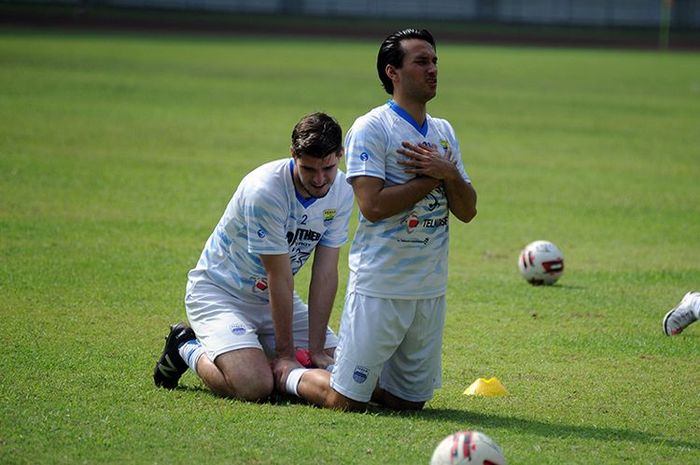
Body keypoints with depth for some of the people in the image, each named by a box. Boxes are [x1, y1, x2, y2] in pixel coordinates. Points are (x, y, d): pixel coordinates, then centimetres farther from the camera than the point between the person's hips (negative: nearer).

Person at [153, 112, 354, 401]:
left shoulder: (342, 191, -9)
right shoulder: (264, 190, -29)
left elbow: (325, 274, -10)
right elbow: (279, 277, -26)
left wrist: (316, 349, -14)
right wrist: (285, 354, -21)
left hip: (271, 297, 7)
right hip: (219, 290, -7)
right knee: (255, 386, -28)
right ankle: (188, 349, 3)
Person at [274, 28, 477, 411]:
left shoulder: (444, 132, 12)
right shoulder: (371, 128, -9)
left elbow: (467, 212, 9)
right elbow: (372, 204, -20)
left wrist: (449, 174, -10)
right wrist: (431, 178, -12)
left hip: (431, 289, 7)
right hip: (380, 286, -6)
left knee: (411, 401, 10)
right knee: (346, 401, -3)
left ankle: (347, 375, 32)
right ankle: (281, 374, 21)